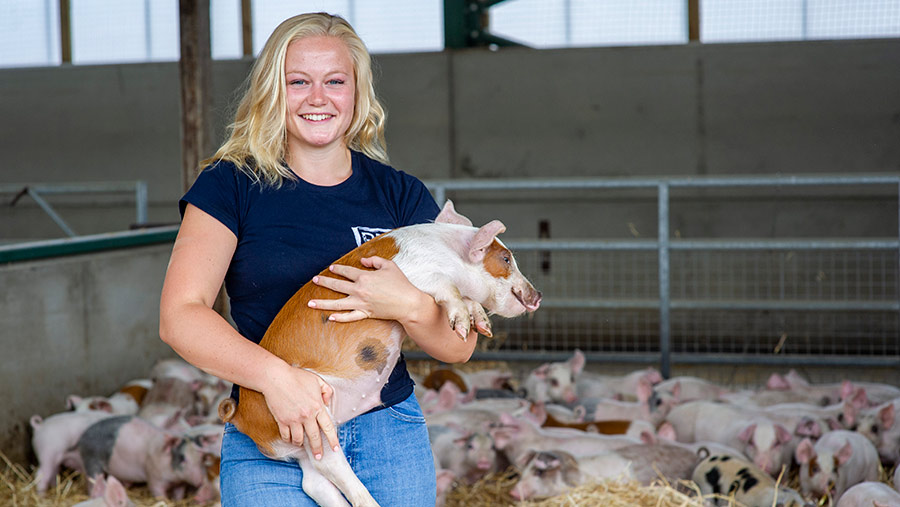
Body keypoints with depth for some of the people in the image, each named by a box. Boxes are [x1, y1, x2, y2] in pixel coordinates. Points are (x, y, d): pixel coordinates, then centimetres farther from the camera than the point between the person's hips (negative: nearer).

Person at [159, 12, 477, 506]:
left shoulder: (402, 196, 8)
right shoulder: (232, 186, 0)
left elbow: (458, 345, 4)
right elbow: (180, 316, -10)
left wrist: (409, 305, -17)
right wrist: (275, 376, -24)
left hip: (392, 440, 3)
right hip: (270, 448, -3)